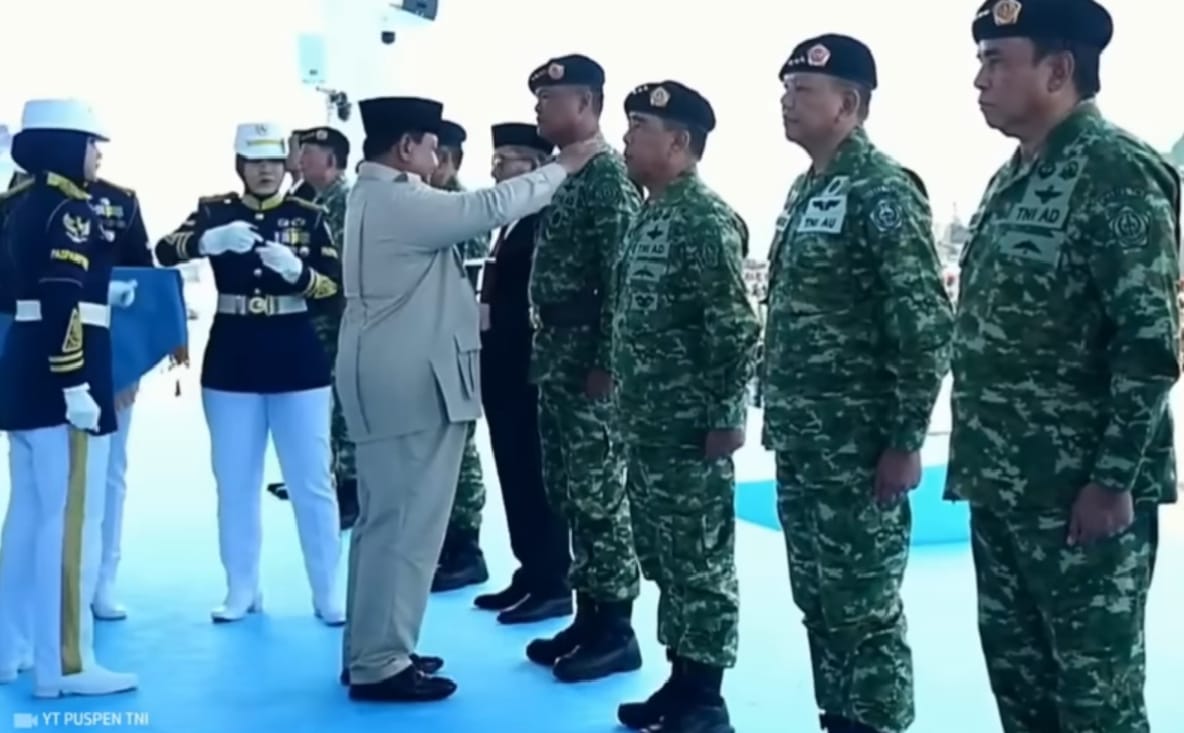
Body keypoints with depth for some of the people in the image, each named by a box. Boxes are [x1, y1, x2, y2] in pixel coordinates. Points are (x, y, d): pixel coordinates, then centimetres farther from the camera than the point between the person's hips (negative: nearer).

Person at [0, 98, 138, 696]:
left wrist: (106, 295, 21)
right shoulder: (70, 210, -14)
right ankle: (65, 664, 1)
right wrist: (76, 386, -24)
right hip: (59, 380, -10)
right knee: (72, 519, -4)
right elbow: (63, 303, -22)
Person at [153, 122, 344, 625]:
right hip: (231, 364, 1)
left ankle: (327, 594, 11)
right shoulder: (215, 211, 3)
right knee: (235, 483, 9)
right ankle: (242, 591, 21)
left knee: (313, 482, 2)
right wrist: (213, 239, -30)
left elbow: (335, 286, -6)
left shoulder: (308, 216, 1)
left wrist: (295, 269, -24)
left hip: (298, 362, -1)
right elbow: (164, 253, -12)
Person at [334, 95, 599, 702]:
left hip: (393, 378, 11)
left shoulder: (377, 197, 16)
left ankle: (371, 650, 24)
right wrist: (564, 167, -7)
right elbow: (490, 207, -18)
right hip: (410, 383, -11)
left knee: (387, 519, 15)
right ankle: (380, 664, 3)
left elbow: (464, 217, 16)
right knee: (405, 522, -5)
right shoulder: (399, 202, -17)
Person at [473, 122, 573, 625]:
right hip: (503, 370, 9)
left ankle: (552, 585, 10)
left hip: (529, 370, -9)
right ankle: (529, 574, 24)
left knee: (537, 477, -1)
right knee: (515, 477, 14)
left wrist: (493, 318, -18)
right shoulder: (511, 222, 15)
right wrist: (481, 312, 3)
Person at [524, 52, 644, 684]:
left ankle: (615, 630, 7)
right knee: (567, 492, 13)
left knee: (599, 494, -3)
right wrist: (543, 348, 17)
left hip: (590, 356, -9)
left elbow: (622, 276, -18)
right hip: (557, 352, 10)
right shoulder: (561, 173, 16)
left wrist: (607, 361, -20)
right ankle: (588, 615, 22)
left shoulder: (610, 175, -12)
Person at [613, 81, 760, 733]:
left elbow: (737, 329, -18)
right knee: (663, 560, 15)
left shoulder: (706, 219, -14)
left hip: (691, 429, -9)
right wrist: (630, 405, 18)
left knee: (701, 565, 1)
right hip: (648, 427, 9)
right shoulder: (649, 217, 14)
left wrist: (727, 418, -18)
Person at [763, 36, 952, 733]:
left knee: (865, 609, 2)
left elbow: (926, 326, -17)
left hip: (860, 448, -9)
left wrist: (905, 441, -17)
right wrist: (778, 420, 17)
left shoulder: (885, 192, -13)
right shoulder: (804, 191, 13)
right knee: (817, 601, 16)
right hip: (801, 444, 9)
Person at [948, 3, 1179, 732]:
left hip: (1083, 491, -8)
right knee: (1015, 671, 16)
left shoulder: (1117, 170, -12)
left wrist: (1113, 480, -19)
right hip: (1003, 485, 8)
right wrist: (978, 464, 15)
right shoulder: (1013, 178, 14)